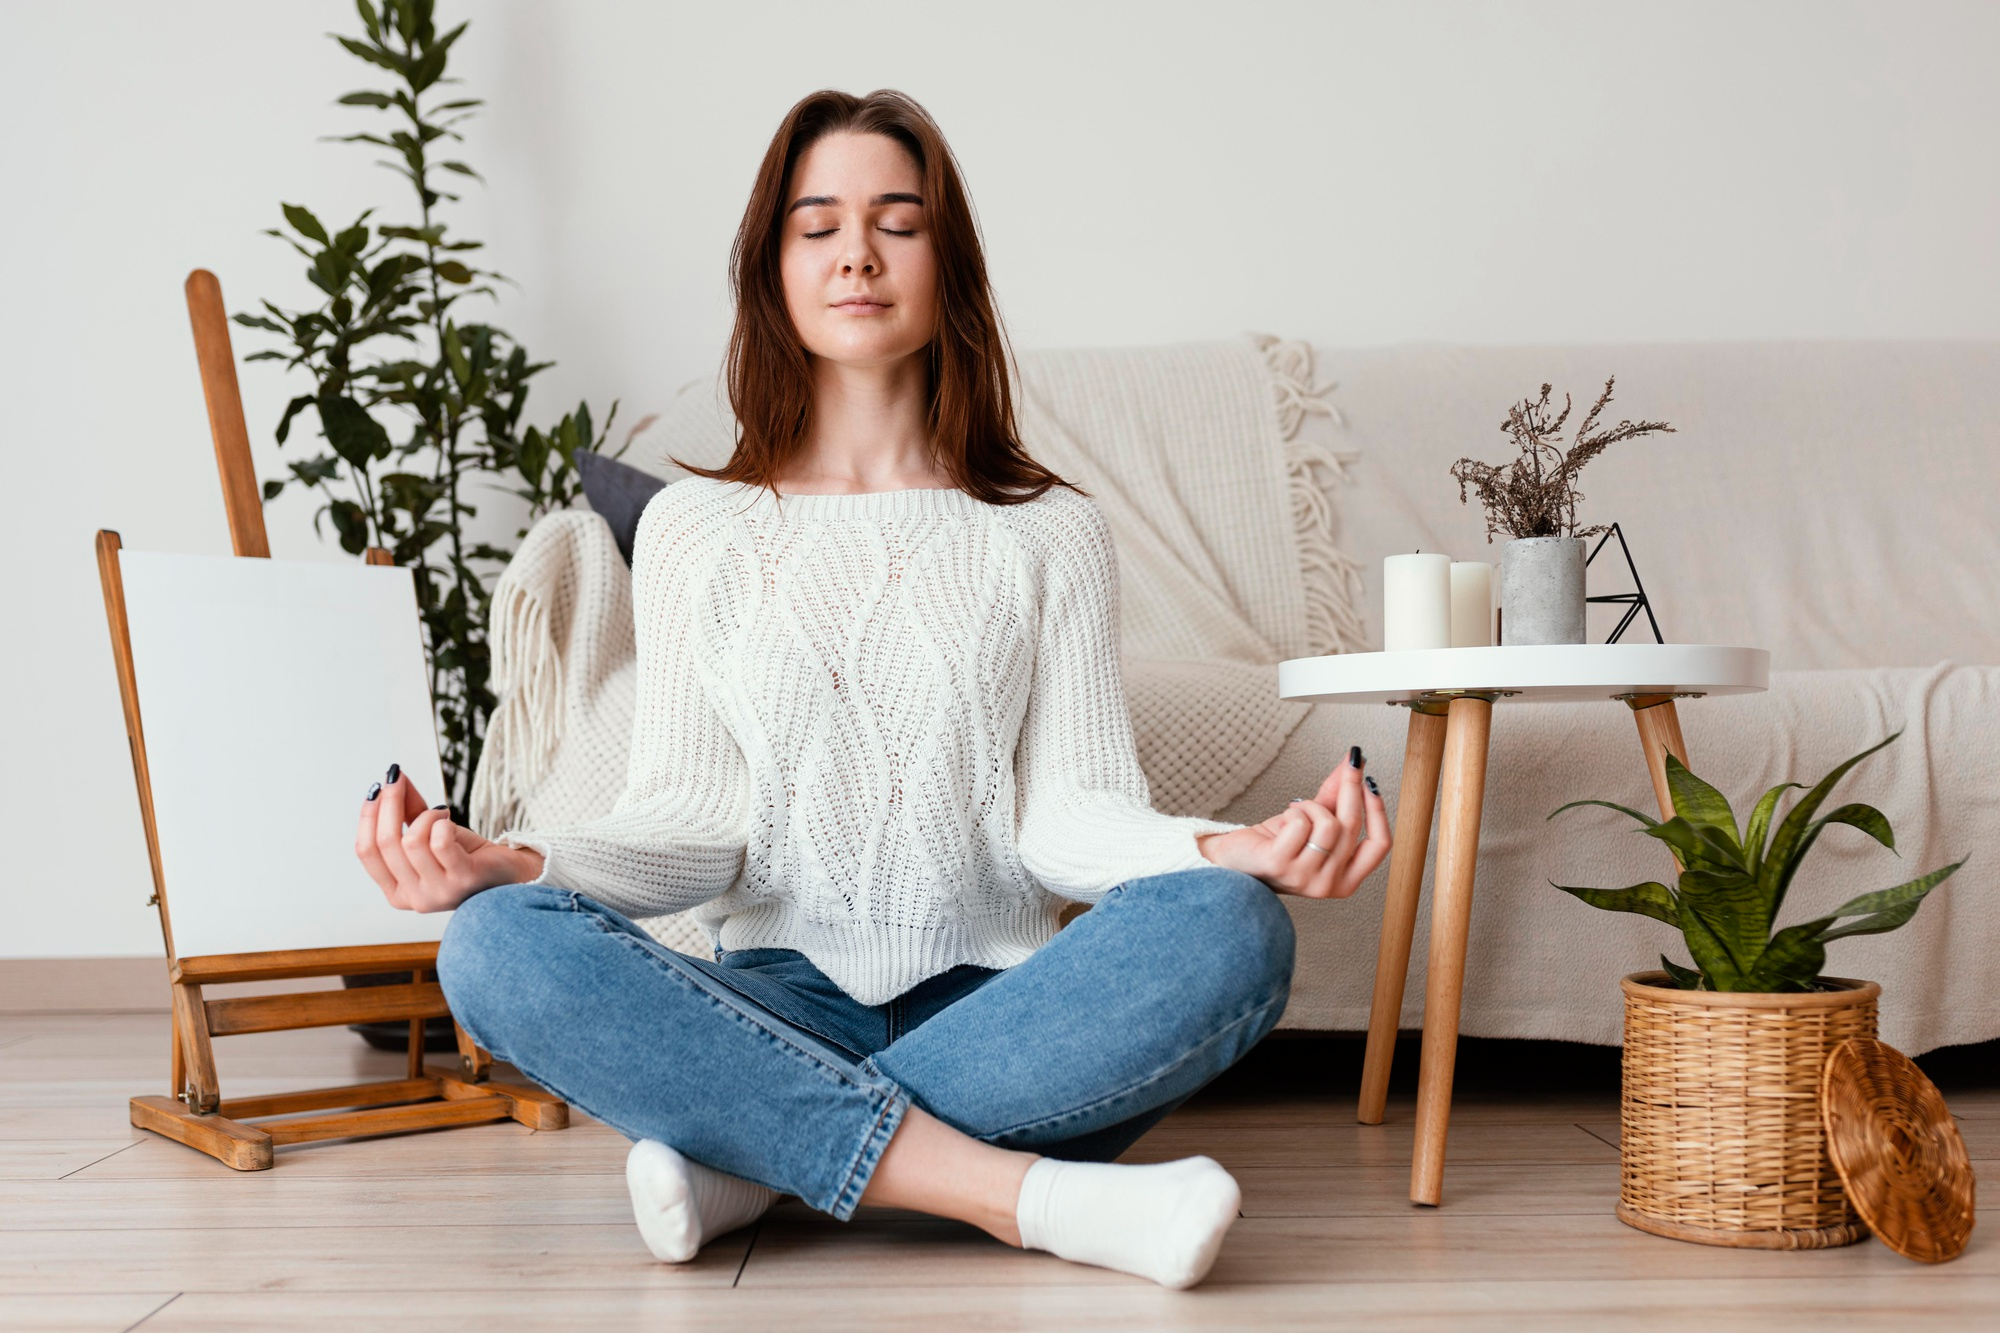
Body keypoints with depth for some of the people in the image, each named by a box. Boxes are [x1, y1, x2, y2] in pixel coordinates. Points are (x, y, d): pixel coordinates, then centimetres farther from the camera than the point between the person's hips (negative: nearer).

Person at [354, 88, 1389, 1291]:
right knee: (500, 946, -28)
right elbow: (689, 816, 4)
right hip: (782, 1004, 0)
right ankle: (1025, 1193, -33)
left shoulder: (1050, 531, 10)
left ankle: (751, 1155, -25)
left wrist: (1222, 850, -22)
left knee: (1230, 932, -30)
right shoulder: (694, 528, 11)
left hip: (995, 1006, 0)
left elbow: (1071, 807, 0)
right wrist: (522, 865, -17)